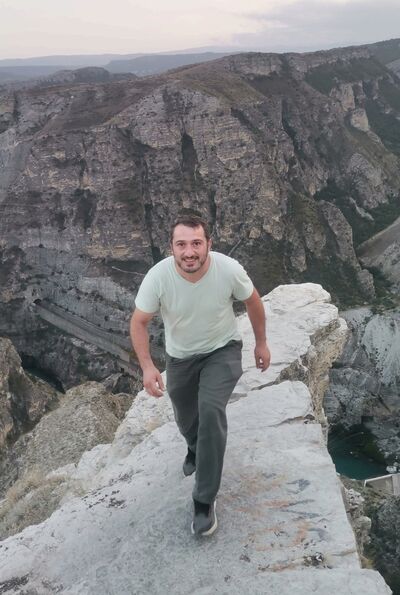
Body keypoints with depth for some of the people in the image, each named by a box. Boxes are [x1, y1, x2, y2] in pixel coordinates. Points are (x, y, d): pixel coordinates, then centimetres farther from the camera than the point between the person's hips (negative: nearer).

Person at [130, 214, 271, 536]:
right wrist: (147, 366, -29)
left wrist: (261, 343, 3)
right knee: (186, 419, 19)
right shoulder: (158, 276, -28)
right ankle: (196, 448, 59)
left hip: (222, 350, -2)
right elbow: (139, 322, -16)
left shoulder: (229, 269, -28)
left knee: (211, 410, -24)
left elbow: (253, 301, -7)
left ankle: (205, 500, -7)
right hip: (180, 356, 2)